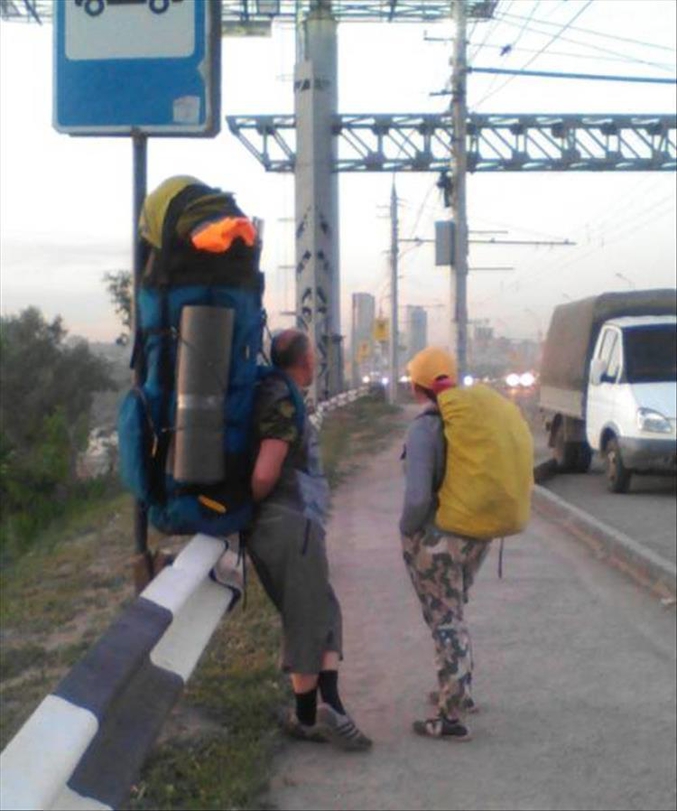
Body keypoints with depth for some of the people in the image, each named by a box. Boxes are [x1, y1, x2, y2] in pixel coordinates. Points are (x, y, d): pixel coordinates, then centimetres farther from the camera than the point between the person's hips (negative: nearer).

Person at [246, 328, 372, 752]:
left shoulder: (271, 395, 16)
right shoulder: (287, 403, -14)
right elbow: (265, 474, -21)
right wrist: (249, 506, -4)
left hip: (273, 526, 10)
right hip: (293, 524, -10)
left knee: (323, 617, 12)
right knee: (309, 621, 1)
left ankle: (328, 708, 8)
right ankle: (308, 716, 10)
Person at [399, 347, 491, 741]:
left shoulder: (425, 428, -19)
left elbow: (418, 496, -25)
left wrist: (407, 530, -7)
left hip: (435, 541, -7)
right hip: (477, 537, 7)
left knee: (445, 622, 4)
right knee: (454, 614, 25)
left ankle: (453, 717, 11)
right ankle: (460, 692, 38)